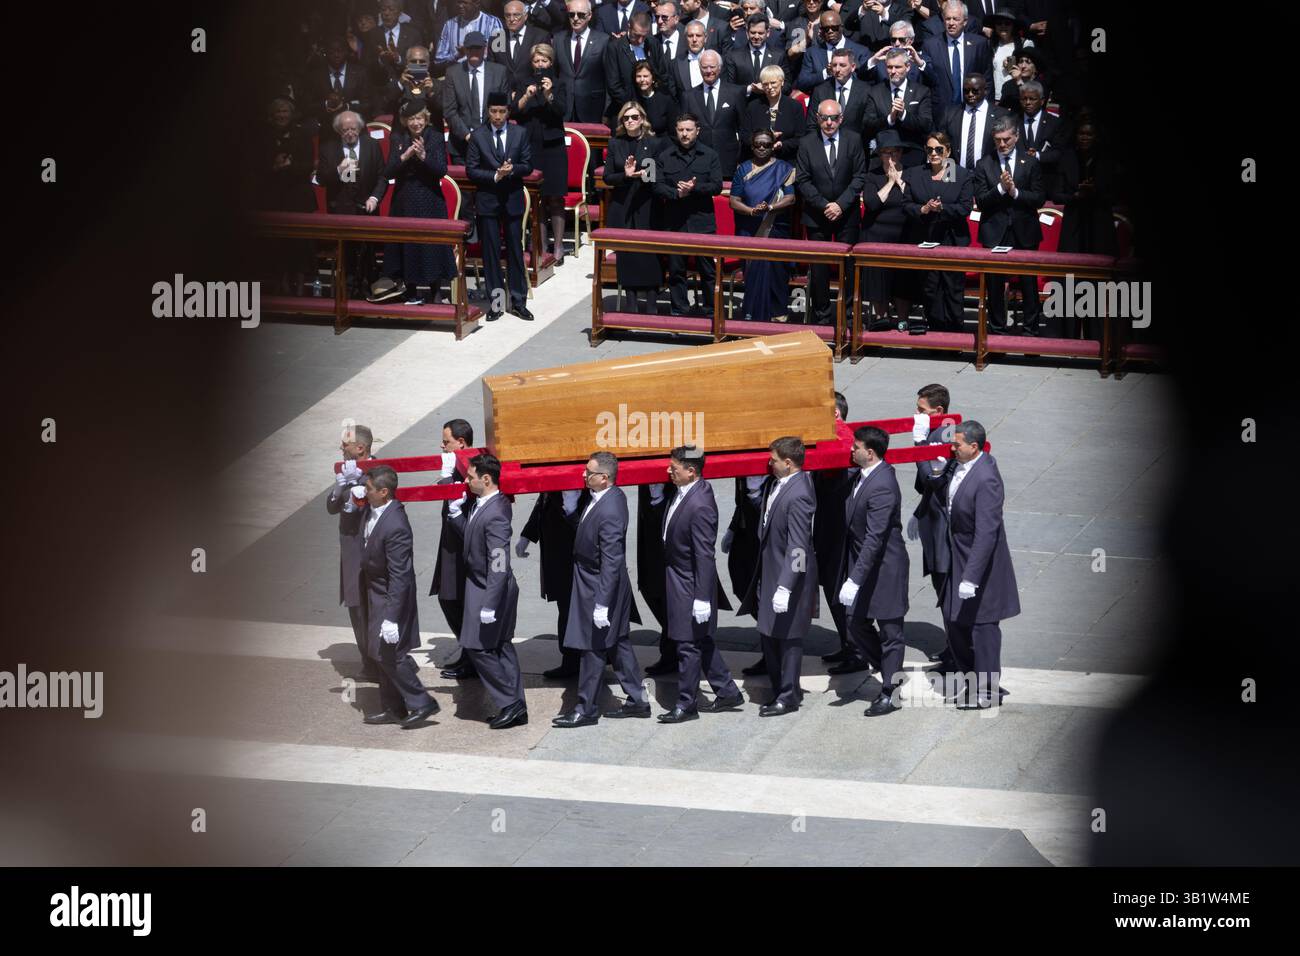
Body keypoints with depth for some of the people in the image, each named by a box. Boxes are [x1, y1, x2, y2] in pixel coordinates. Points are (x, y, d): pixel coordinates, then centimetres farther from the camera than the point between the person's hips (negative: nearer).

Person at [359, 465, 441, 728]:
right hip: (375, 593, 10)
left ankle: (421, 703, 10)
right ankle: (393, 708, 28)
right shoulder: (371, 510, -4)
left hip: (390, 596, -10)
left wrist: (391, 618, -28)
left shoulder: (395, 526, -30)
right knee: (383, 655, 17)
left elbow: (399, 576, -28)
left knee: (391, 654, -2)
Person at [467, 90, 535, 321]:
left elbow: (527, 166, 2)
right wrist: (495, 176, -17)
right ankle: (495, 302, 10)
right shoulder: (478, 136, -2)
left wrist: (512, 170, -18)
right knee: (491, 253, 3)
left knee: (515, 251, 6)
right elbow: (471, 170, -4)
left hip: (513, 200, 1)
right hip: (488, 201, -1)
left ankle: (518, 301, 12)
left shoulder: (519, 134, 2)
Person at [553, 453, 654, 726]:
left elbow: (611, 562, -27)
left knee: (593, 648, 2)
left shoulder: (610, 511, -28)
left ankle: (586, 710, 13)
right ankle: (637, 701, 28)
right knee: (618, 644, 18)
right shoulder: (612, 496, 1)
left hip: (598, 587, -10)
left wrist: (602, 604, -26)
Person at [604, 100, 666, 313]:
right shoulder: (615, 144, 9)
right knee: (625, 254, 2)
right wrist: (625, 175, -13)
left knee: (650, 254, -6)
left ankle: (651, 305, -1)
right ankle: (632, 303, 8)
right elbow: (608, 177, 6)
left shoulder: (655, 143, 2)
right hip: (622, 208, 2)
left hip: (647, 207, -2)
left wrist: (641, 174, -18)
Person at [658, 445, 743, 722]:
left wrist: (702, 599, -22)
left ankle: (686, 705, 16)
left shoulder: (700, 506, -27)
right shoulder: (684, 492, 1)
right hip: (679, 580, 10)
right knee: (701, 642, 19)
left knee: (689, 646, 4)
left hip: (689, 585, -10)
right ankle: (727, 693, 30)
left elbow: (704, 556, -25)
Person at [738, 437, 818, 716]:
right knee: (770, 636, 16)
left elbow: (797, 547, -26)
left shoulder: (798, 496, -25)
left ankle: (788, 697, 15)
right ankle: (780, 691, 28)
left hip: (789, 576, -9)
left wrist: (784, 588, -27)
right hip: (769, 572, 9)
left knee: (788, 638, 3)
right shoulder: (778, 483, 4)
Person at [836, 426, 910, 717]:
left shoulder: (882, 487, -26)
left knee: (890, 633, 5)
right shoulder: (866, 476, 3)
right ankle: (892, 678, 31)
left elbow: (874, 539, -29)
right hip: (862, 563, 9)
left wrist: (855, 579, -29)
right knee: (856, 627, 15)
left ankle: (890, 694, 17)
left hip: (884, 569, -9)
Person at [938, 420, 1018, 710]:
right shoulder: (961, 465, -1)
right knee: (954, 620, 18)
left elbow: (986, 533, -30)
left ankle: (988, 691, 18)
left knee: (982, 624, 4)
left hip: (980, 560, -9)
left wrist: (971, 577, -30)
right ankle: (971, 677, 36)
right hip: (958, 557, 9)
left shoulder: (986, 480, -29)